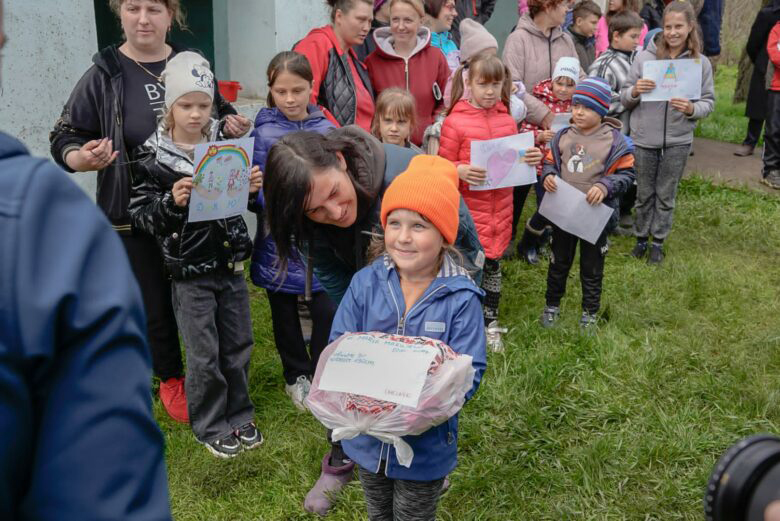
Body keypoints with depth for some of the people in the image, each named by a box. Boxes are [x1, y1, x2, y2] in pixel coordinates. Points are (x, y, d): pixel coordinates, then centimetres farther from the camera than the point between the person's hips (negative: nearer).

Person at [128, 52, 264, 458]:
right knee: (204, 356, 2)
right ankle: (210, 426, 21)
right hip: (190, 272, -4)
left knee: (238, 346, 12)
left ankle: (238, 416, 31)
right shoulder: (153, 159, -8)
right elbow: (139, 214, -9)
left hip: (230, 264, 4)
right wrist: (171, 202, -26)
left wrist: (252, 189, -5)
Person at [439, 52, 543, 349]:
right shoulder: (455, 121, -9)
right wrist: (460, 171, -26)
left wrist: (531, 159, -3)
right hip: (468, 208, -5)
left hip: (500, 205, 5)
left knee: (493, 263, 14)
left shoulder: (507, 120, 8)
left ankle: (490, 321, 29)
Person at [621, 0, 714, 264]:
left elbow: (709, 102, 1)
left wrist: (691, 109, -19)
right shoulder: (645, 57, -5)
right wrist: (634, 91, -22)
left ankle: (658, 242, 26)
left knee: (666, 195, 12)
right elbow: (624, 99, 0)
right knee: (644, 193, 13)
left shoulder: (701, 63, -3)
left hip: (677, 141, 0)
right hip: (644, 139, 0)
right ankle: (641, 237, 29)